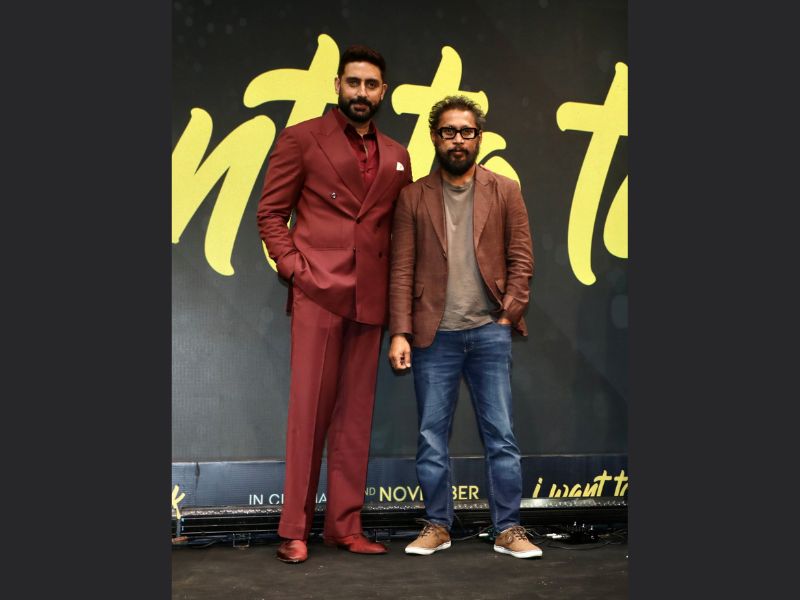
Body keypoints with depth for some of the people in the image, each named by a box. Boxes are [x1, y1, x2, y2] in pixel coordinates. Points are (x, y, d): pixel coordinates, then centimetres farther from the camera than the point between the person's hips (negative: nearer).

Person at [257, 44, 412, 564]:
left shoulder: (397, 157, 17)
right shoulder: (301, 139, 5)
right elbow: (271, 214, 2)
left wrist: (398, 287, 6)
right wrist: (295, 268, -9)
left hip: (371, 300, 4)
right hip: (318, 292, -4)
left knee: (356, 415, 6)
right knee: (310, 410, -3)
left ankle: (346, 525, 14)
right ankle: (295, 530, 6)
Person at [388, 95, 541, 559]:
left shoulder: (505, 191, 7)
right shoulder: (414, 197, 6)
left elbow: (522, 260, 5)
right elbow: (402, 271, 2)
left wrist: (508, 314, -4)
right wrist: (399, 333, -5)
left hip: (489, 332, 0)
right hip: (434, 335, 0)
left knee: (501, 436, 3)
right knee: (432, 438, 6)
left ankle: (508, 529, 14)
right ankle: (437, 526, 19)